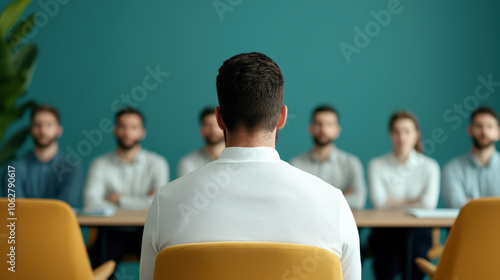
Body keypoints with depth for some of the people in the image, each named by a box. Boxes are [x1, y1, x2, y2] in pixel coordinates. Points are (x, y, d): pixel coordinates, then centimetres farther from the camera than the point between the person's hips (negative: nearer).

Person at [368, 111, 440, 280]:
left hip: (418, 229, 0)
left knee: (414, 241, -33)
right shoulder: (377, 165, 7)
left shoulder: (429, 166, 8)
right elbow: (379, 202, -5)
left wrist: (393, 203, -1)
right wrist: (410, 201, 0)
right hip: (385, 231, 0)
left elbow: (428, 203, -7)